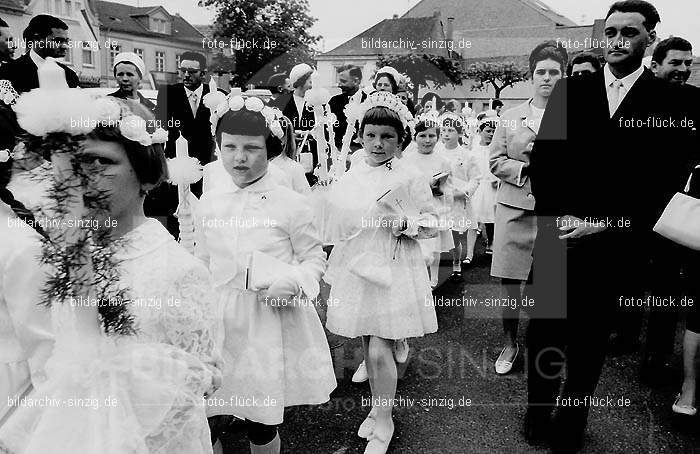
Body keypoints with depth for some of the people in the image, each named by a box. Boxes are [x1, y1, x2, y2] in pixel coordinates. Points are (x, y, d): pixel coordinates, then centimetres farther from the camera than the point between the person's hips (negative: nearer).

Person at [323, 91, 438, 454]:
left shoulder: (410, 178, -9)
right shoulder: (351, 177, 7)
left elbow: (431, 223, -3)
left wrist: (404, 223, -22)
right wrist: (333, 267, 20)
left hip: (392, 271, -5)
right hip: (357, 268, 5)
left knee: (379, 351, -4)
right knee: (367, 346, 14)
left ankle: (384, 423, 17)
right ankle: (377, 407, 35)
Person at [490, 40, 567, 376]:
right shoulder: (510, 118, 10)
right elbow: (495, 161, 5)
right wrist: (525, 169, -10)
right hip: (515, 208, 1)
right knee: (509, 279, 3)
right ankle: (510, 343, 21)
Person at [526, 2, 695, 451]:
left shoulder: (671, 102, 0)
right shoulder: (570, 89, 4)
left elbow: (667, 181, -5)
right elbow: (541, 160, 2)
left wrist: (605, 225, -13)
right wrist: (557, 215, -9)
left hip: (614, 247, -1)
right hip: (558, 237, 1)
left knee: (590, 341, 12)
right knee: (544, 329, 9)